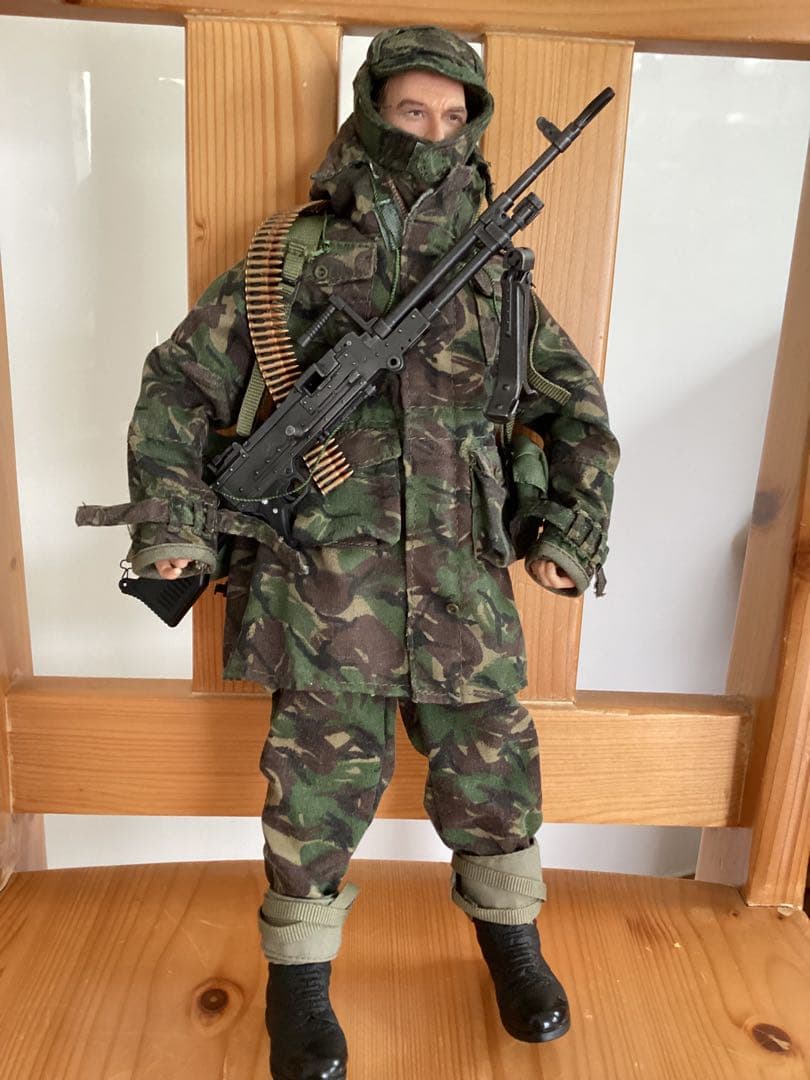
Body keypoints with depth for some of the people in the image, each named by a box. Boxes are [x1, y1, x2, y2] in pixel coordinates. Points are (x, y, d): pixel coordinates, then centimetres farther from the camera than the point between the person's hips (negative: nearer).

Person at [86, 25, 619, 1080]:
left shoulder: (497, 275, 10)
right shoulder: (292, 261, 3)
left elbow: (578, 410, 15)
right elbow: (178, 383, 6)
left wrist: (573, 533, 6)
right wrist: (173, 519, -4)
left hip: (464, 580, 3)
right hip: (327, 578, -2)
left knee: (494, 770, 12)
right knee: (323, 784, 5)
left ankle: (510, 936, 40)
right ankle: (300, 978, 30)